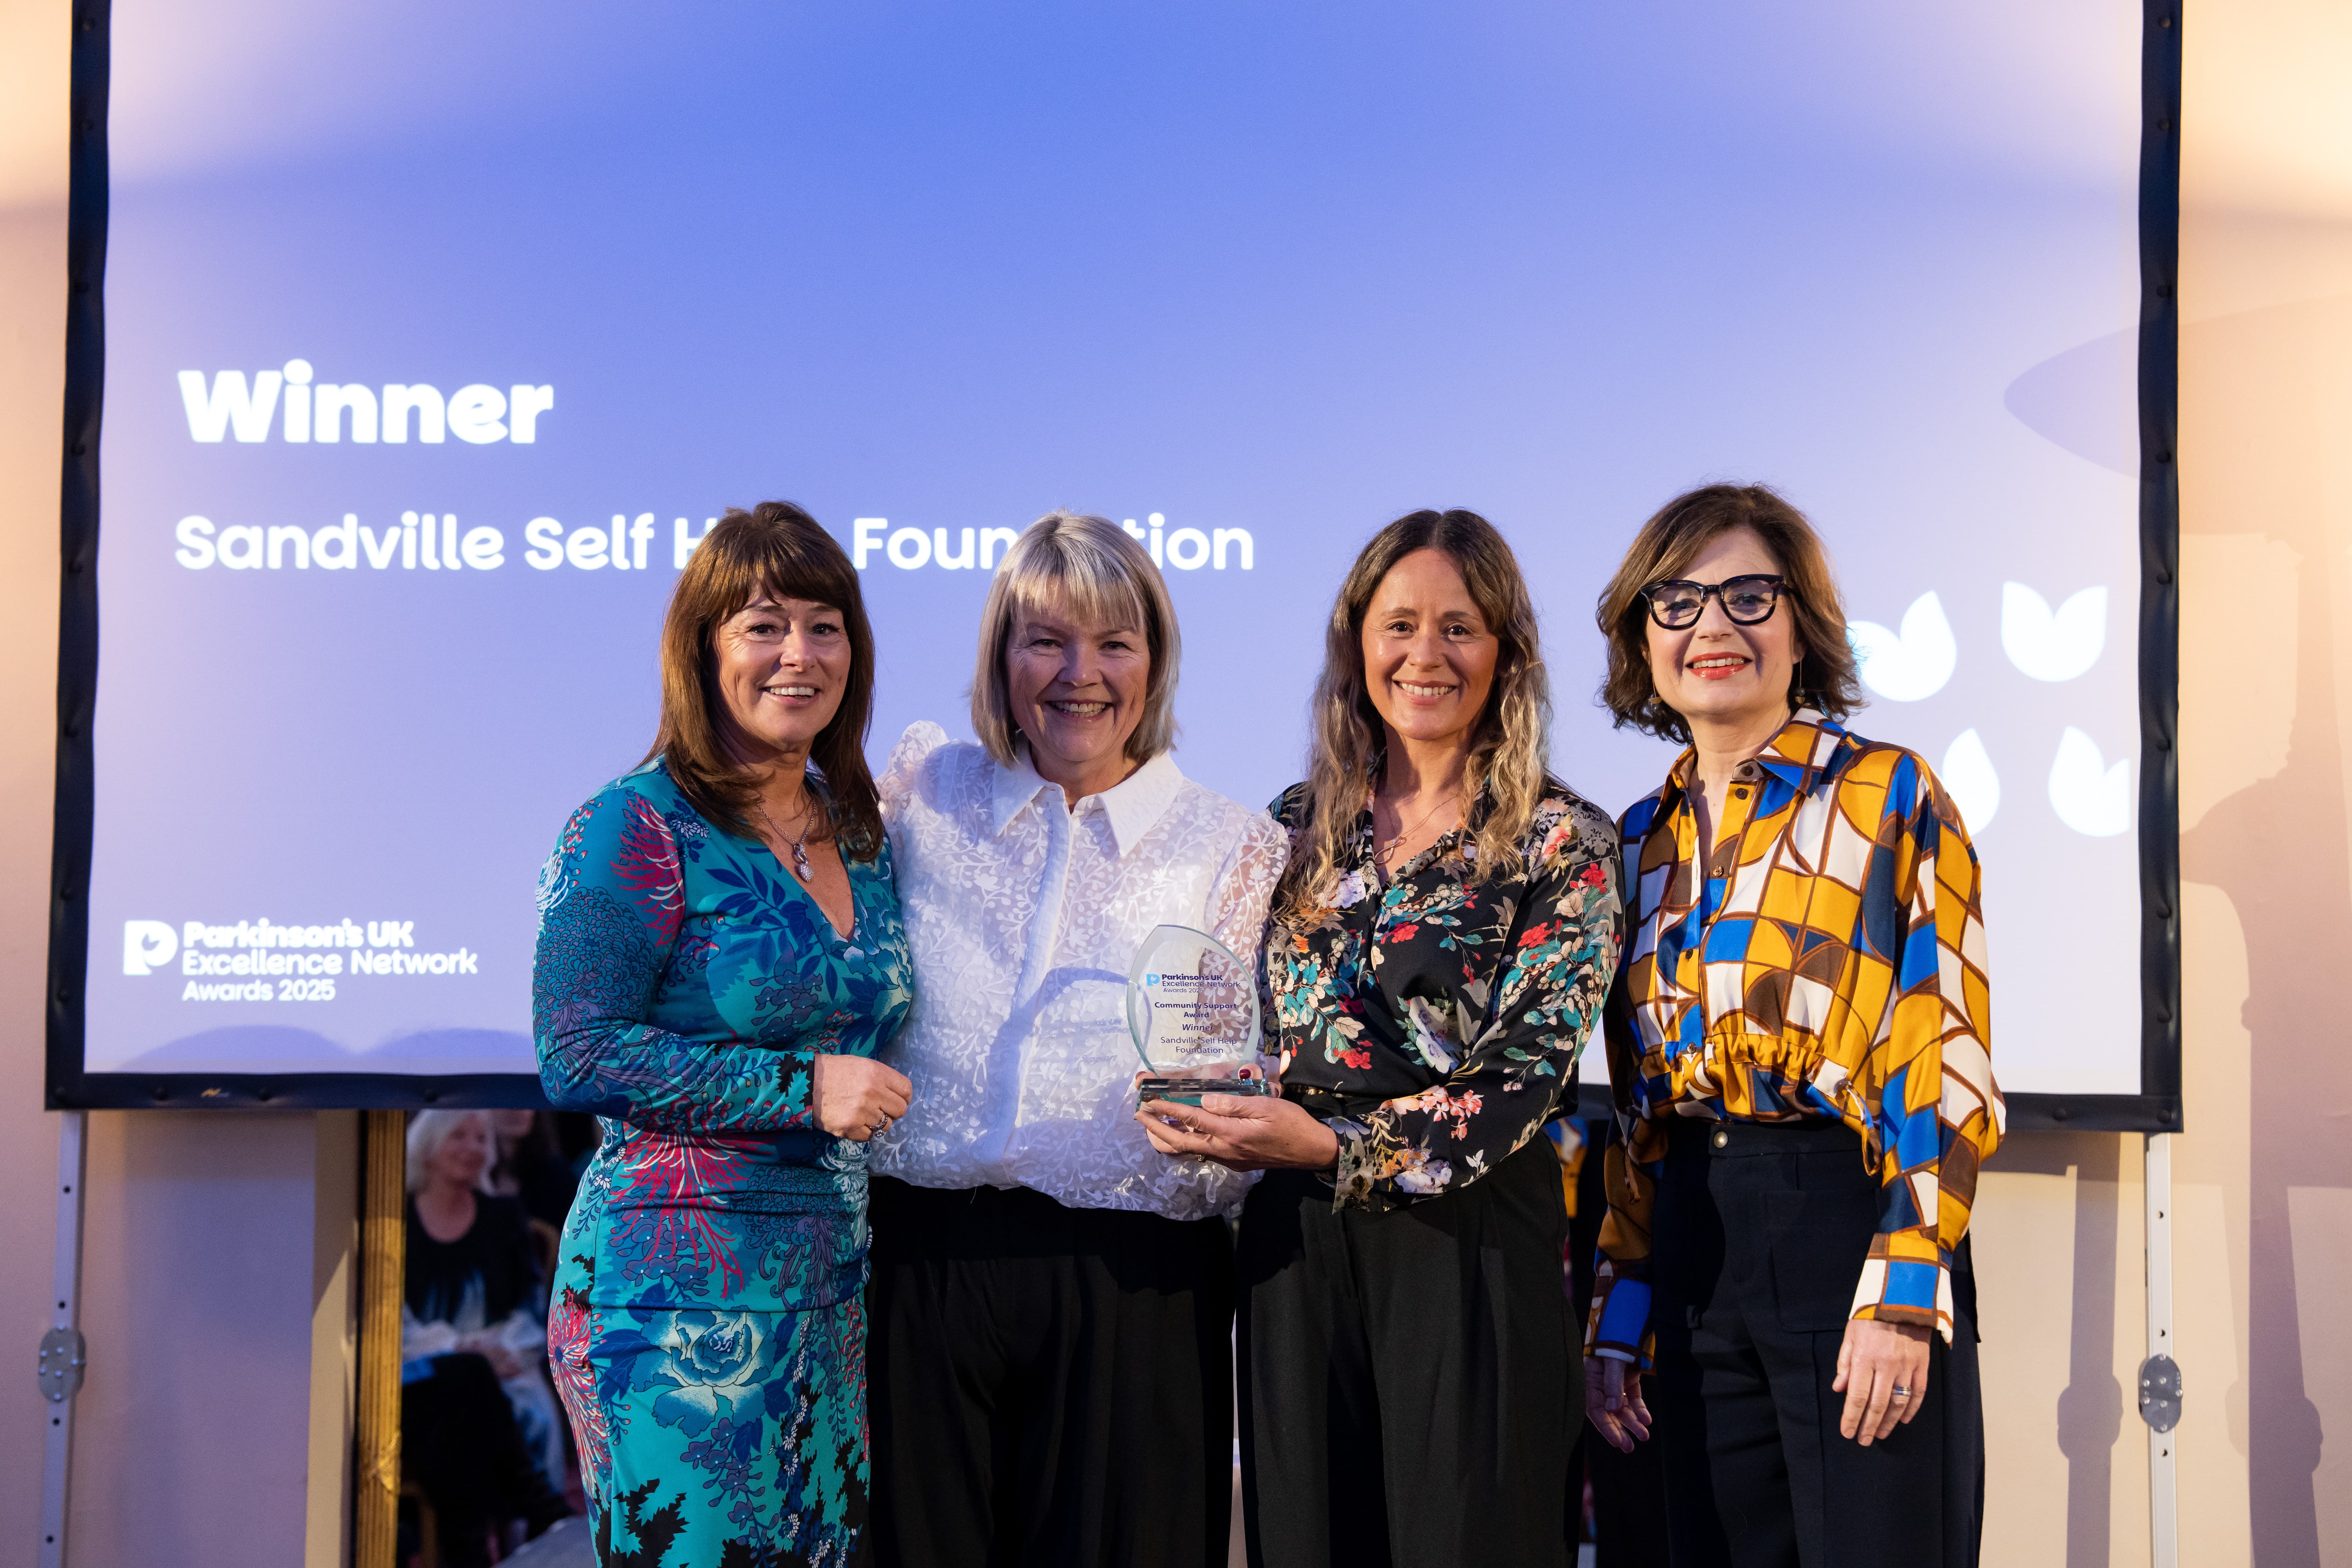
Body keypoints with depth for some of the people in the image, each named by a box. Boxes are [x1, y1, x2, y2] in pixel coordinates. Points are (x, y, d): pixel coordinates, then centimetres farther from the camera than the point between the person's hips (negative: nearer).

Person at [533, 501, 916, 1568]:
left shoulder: (862, 836, 14)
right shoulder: (638, 829, -7)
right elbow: (573, 1058, -14)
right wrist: (799, 1087, -15)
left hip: (831, 1289, 7)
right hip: (679, 1291, -7)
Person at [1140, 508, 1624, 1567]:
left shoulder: (1563, 844, -3)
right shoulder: (1298, 827, 12)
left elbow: (1526, 1073, -13)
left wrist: (1333, 1146, -23)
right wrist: (1210, 1108, -3)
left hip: (1466, 1236, -4)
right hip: (1293, 1240, 4)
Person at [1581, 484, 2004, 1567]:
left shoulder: (1888, 796, -3)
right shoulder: (1645, 838, 13)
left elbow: (1950, 1065, -8)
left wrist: (1902, 1291, -16)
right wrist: (1618, 1317, 11)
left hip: (1850, 1225, -5)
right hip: (1696, 1251, 5)